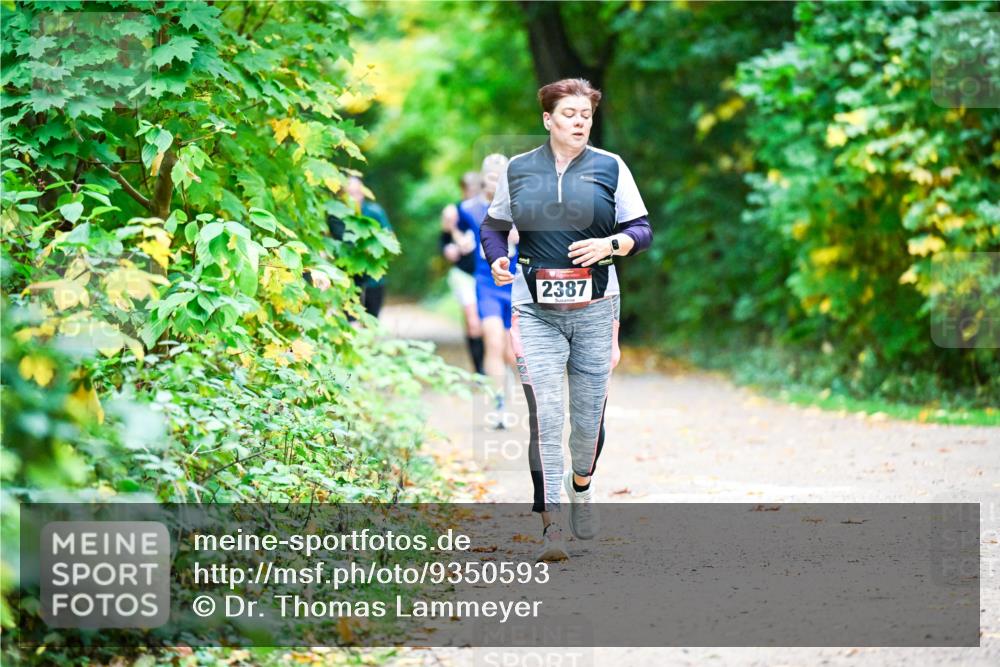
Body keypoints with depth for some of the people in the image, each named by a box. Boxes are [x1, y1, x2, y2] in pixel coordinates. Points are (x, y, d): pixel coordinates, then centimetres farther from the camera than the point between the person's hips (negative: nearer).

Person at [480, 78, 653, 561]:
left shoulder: (610, 168, 5)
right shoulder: (518, 170, 7)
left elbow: (642, 230, 6)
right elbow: (493, 226, 18)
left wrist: (610, 244, -14)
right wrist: (497, 260, -2)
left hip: (594, 308, 1)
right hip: (535, 312, -1)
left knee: (589, 412, 5)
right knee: (545, 414, -12)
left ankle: (581, 485, 38)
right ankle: (550, 525, -12)